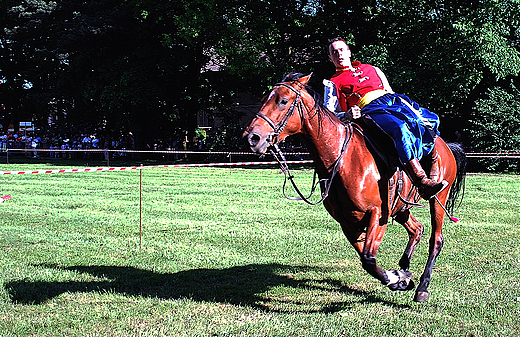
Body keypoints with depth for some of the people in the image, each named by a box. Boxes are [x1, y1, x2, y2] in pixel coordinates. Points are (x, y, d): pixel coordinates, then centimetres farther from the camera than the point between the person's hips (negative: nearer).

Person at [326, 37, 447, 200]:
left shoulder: (372, 69, 32)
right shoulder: (333, 84, 19)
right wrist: (348, 114, -13)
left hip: (392, 100, 6)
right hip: (369, 109, -6)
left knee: (430, 120, -18)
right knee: (400, 128, -36)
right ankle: (422, 182, -43)